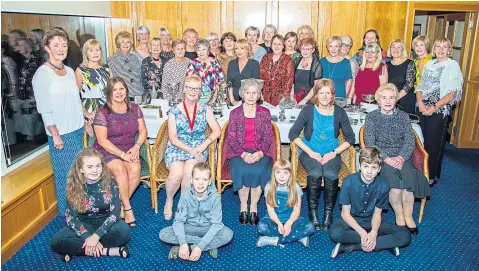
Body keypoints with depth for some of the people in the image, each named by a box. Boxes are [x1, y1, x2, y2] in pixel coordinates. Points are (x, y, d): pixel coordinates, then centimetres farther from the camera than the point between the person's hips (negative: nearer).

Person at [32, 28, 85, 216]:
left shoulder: (69, 71, 8)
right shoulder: (42, 74, -11)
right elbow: (44, 109, -13)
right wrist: (55, 136, -14)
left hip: (78, 129, 6)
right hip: (61, 133, -6)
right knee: (66, 174, 4)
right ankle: (67, 212, 21)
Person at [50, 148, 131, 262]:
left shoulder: (110, 183, -15)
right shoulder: (74, 187, -11)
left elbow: (115, 213, -18)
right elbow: (71, 217, -13)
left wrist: (96, 235, -29)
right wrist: (88, 238, -27)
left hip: (106, 224, -1)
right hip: (85, 226, 2)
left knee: (124, 231, -34)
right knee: (56, 241, -24)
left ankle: (75, 249, -19)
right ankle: (107, 251, -24)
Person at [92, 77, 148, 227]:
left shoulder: (134, 108, 6)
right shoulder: (103, 112, -7)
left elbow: (143, 131, 9)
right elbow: (102, 140, -11)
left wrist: (136, 146, -10)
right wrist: (122, 154, -19)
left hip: (129, 150, 3)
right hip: (107, 151, -3)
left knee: (135, 169, -28)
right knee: (120, 169, -33)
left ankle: (121, 204, -9)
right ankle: (127, 208, -16)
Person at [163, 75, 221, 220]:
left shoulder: (205, 110, 7)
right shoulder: (174, 111, 2)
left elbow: (217, 130, 0)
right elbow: (173, 138, -4)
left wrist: (204, 144, -15)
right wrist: (190, 150, -16)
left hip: (198, 150, 1)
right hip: (176, 149, -1)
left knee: (189, 171, -31)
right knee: (177, 173, -29)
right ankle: (169, 201, 1)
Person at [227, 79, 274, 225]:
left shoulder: (265, 112, 9)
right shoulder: (234, 113, 7)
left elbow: (268, 137, 3)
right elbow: (231, 138, 0)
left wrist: (259, 153, -16)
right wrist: (243, 154, -16)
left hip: (260, 152, 1)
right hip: (239, 152, 0)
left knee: (259, 171, -31)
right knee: (242, 171, -31)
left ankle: (254, 207, -13)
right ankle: (243, 206, -12)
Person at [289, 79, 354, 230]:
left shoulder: (339, 112, 4)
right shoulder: (308, 110, 0)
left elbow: (350, 138, 5)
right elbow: (293, 134, -4)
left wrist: (334, 152, -9)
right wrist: (310, 152, -12)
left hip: (331, 154, 1)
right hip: (310, 153, -1)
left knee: (331, 174, -30)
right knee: (315, 173, -32)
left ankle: (328, 213, -14)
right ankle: (312, 212, -16)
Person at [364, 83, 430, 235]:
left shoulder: (403, 116, 9)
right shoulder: (371, 117, 3)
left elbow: (410, 141, 2)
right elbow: (370, 143, -6)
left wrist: (401, 157, -17)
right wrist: (387, 159, -19)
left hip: (401, 156, 2)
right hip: (380, 157, -2)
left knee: (408, 176, -28)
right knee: (392, 176, -31)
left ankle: (408, 216, -12)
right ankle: (399, 215, -13)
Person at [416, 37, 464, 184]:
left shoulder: (453, 65, -4)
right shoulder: (429, 64, 12)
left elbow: (452, 93, -11)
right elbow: (420, 86, 11)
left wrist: (434, 107, -17)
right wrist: (420, 102, -7)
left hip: (440, 110, -5)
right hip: (423, 109, 5)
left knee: (434, 142, 1)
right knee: (421, 140, 8)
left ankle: (432, 175, 15)